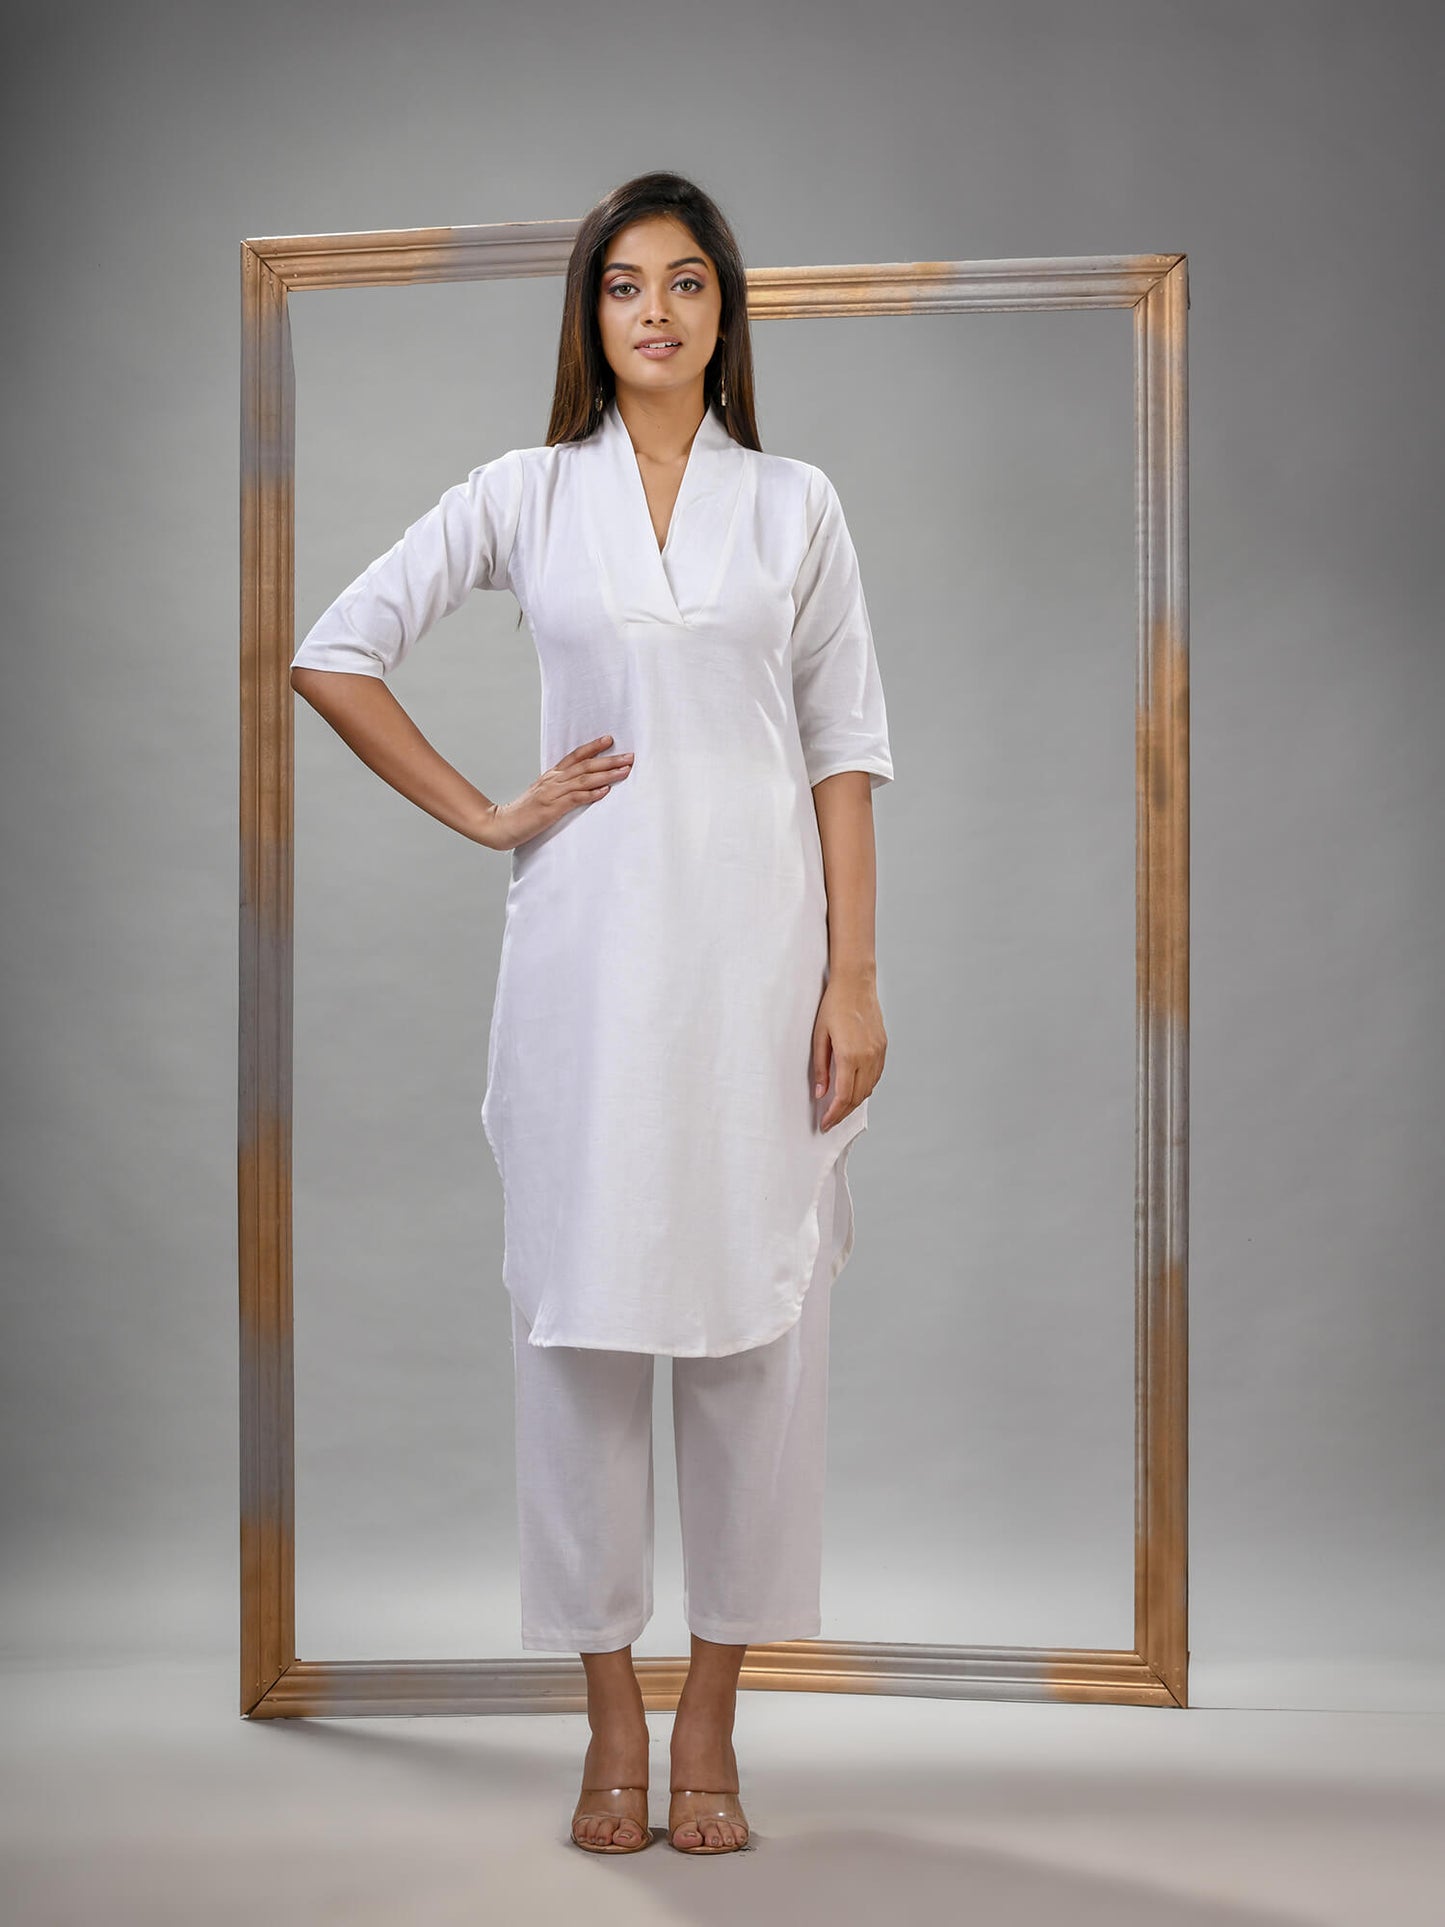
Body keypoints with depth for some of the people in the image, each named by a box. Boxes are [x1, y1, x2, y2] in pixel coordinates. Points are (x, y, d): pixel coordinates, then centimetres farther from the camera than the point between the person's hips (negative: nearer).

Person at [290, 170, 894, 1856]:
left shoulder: (795, 505, 8)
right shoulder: (523, 496, 7)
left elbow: (847, 750, 4)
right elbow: (333, 654, 7)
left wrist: (854, 981, -4)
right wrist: (481, 815, 2)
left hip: (757, 941, 0)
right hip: (589, 942, 0)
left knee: (757, 1316, 1)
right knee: (583, 1307, 2)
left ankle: (711, 1722, 14)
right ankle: (612, 1717, 15)